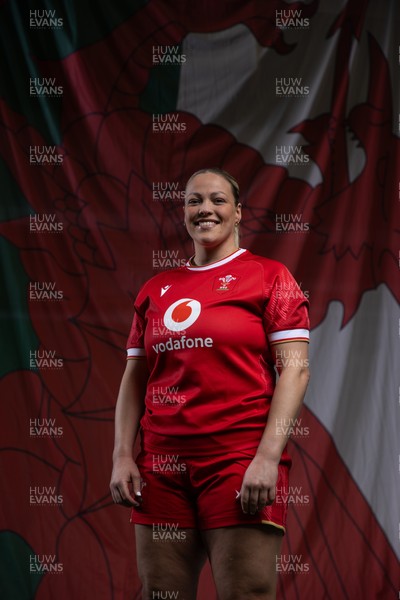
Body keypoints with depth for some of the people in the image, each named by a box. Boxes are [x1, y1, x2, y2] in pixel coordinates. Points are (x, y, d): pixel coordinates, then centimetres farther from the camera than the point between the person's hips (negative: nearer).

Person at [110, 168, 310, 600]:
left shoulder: (268, 276, 3)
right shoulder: (156, 290, 16)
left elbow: (294, 369, -4)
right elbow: (135, 377, 19)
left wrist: (268, 457, -14)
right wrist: (122, 456, 7)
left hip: (241, 462, -4)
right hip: (162, 466, 5)